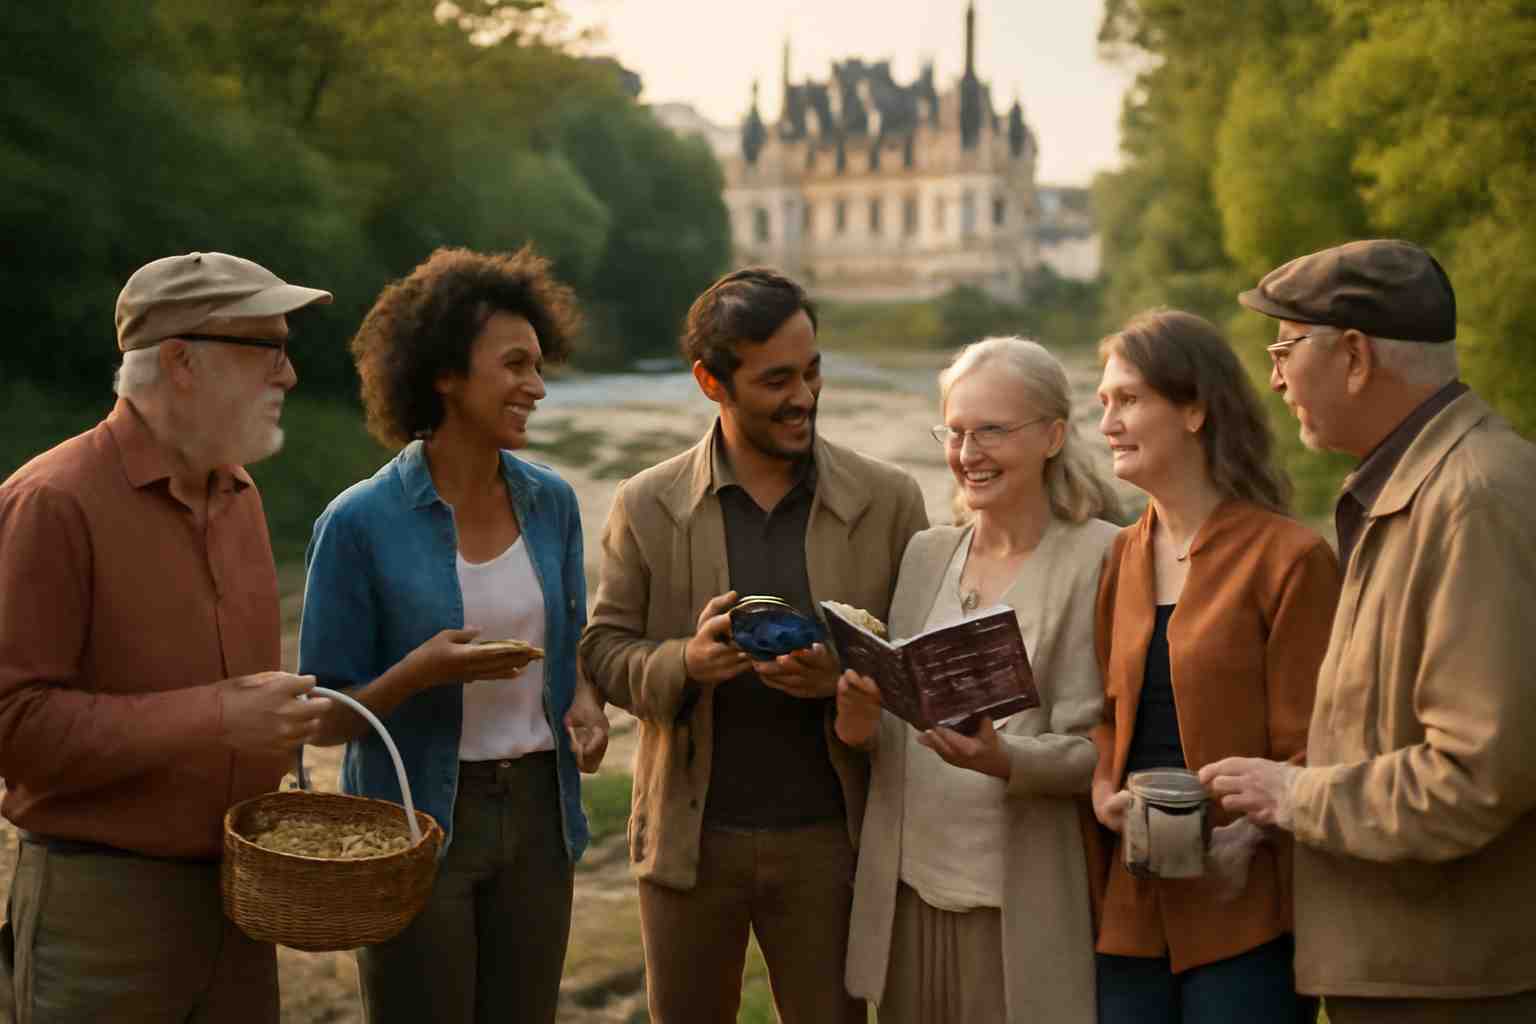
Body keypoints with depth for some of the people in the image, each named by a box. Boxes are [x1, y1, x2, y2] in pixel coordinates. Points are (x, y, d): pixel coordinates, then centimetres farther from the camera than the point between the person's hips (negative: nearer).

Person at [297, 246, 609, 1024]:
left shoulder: (550, 502, 1)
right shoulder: (360, 523, -13)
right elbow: (327, 720, -7)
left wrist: (585, 704, -8)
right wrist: (420, 673, -26)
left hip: (535, 816, 5)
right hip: (415, 823, -4)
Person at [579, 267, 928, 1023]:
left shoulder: (888, 500, -1)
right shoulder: (647, 506, -1)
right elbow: (603, 651, 1)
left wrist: (847, 678, -18)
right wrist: (686, 662, -20)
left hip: (828, 840, 0)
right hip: (692, 840, 0)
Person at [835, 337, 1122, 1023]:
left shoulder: (1100, 558, -7)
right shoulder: (923, 554, 8)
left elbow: (1102, 748, -10)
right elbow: (889, 736, 12)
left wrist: (1005, 760, -27)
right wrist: (860, 726, -9)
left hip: (1026, 906, -4)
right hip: (910, 889, 5)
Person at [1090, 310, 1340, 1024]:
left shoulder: (1290, 559, -7)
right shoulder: (1119, 559, 11)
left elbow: (1310, 751, -7)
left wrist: (1245, 835, -22)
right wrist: (1104, 793, -6)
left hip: (1245, 917, -5)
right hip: (1131, 910, 5)